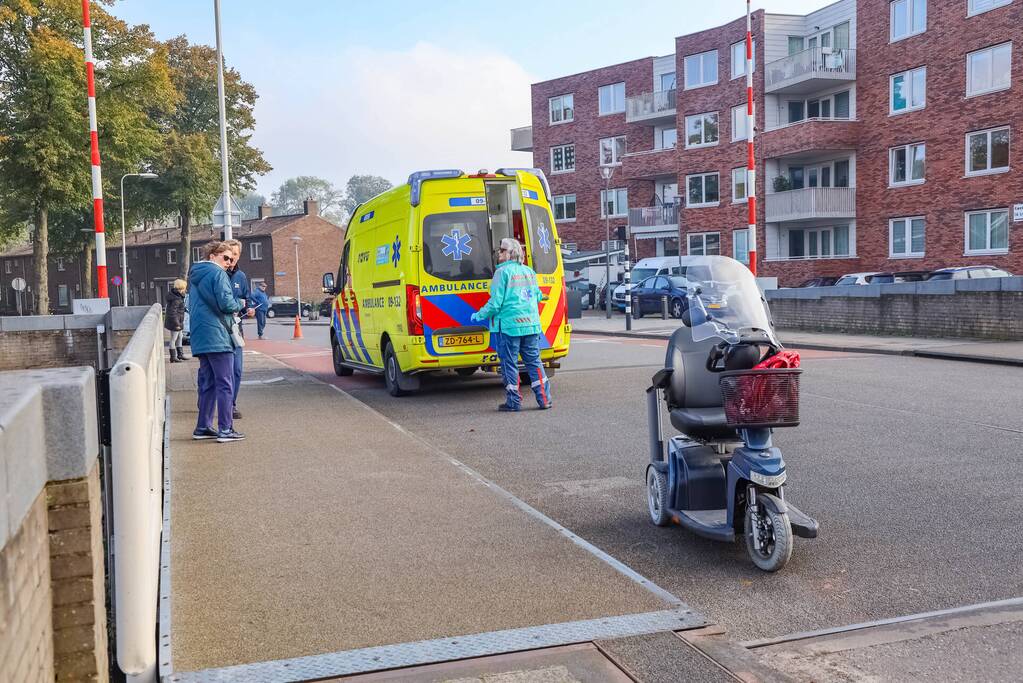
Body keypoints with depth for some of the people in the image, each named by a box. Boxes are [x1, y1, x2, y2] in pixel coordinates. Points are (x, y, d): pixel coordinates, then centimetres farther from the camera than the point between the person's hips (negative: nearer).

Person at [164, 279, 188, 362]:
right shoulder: (176, 299, -24)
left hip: (178, 321, 10)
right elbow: (173, 312, -26)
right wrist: (177, 324, -23)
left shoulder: (179, 296, 4)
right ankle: (173, 357, 7)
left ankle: (180, 354, 30)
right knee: (173, 339, -1)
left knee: (180, 337, 20)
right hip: (175, 321, -10)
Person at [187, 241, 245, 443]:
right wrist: (239, 304, 2)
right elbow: (226, 303, -19)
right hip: (217, 336, -9)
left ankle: (203, 427, 18)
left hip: (200, 338, 9)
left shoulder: (194, 275, 20)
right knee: (225, 383, -6)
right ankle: (225, 429, -7)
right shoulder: (217, 274, -9)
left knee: (207, 383, 15)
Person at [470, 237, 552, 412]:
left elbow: (495, 303, -12)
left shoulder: (502, 272, -9)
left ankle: (514, 402, 7)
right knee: (534, 361, 11)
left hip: (509, 325, -6)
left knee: (509, 364, 3)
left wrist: (479, 315, 1)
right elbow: (538, 296, 20)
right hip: (531, 325, 6)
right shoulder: (529, 271, 12)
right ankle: (544, 399, 10)